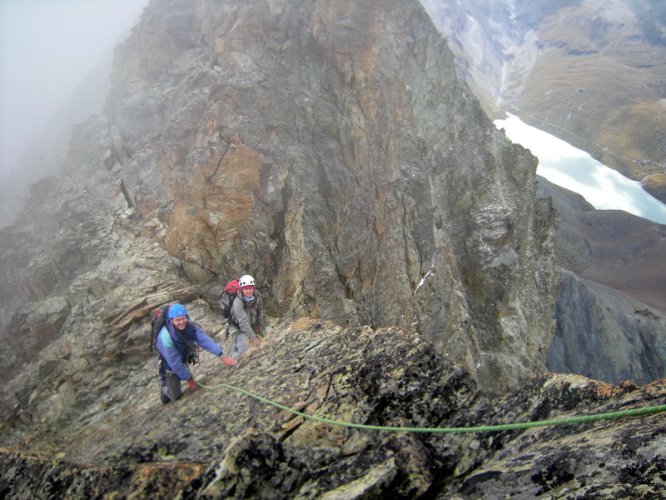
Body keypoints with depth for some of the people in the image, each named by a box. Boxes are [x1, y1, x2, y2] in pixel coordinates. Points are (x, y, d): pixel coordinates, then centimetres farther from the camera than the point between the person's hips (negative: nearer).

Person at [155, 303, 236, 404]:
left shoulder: (190, 326, -27)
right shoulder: (166, 338, -39)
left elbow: (205, 340, -34)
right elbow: (175, 363, -31)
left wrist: (222, 356, -43)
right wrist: (189, 379, -22)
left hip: (184, 358, 5)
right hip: (170, 364, -5)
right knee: (175, 396, 0)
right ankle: (164, 385, 29)